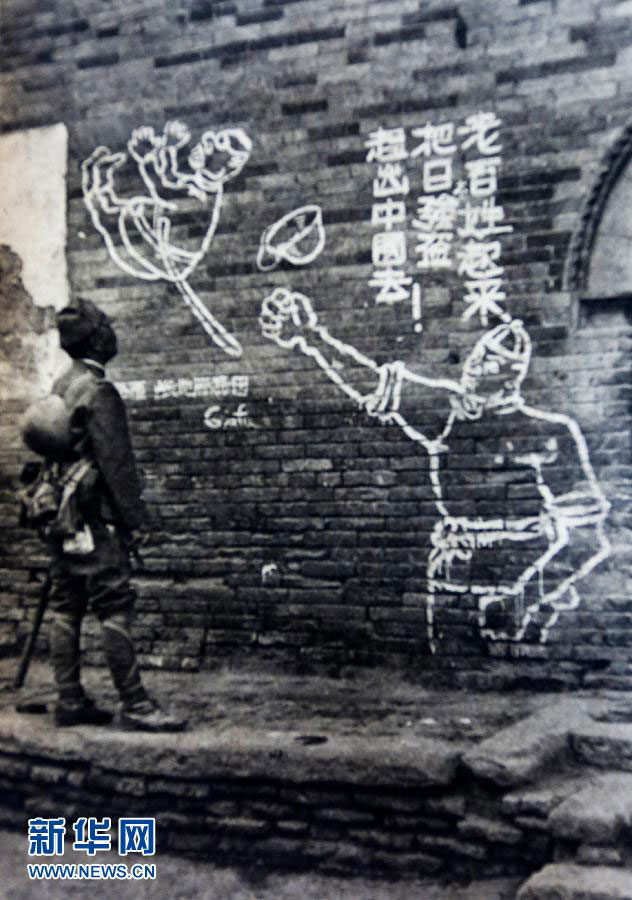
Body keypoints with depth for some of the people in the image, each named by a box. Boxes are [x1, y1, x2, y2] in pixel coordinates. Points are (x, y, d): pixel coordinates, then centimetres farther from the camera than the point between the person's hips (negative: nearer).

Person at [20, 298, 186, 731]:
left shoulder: (61, 387, 14)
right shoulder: (98, 392, -14)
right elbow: (117, 462, -17)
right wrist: (134, 520, -14)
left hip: (57, 516, 9)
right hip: (92, 518, -9)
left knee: (66, 609, 10)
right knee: (115, 608, -7)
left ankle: (71, 702, 18)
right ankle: (135, 705, -3)